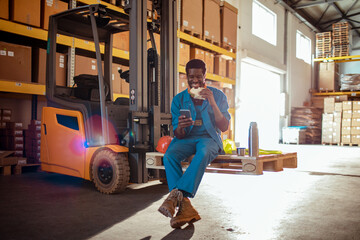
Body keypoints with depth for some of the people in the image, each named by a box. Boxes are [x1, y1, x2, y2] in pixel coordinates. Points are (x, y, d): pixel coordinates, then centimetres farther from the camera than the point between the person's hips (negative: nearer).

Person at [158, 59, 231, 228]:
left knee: (203, 154, -39)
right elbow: (178, 135, 2)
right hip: (186, 138, 2)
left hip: (209, 138, -1)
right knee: (169, 156, -32)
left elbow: (224, 127, -6)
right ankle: (185, 206, -37)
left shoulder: (218, 96, 3)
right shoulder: (179, 99, 6)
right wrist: (180, 127, -24)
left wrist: (212, 102, -18)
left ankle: (176, 195, -40)